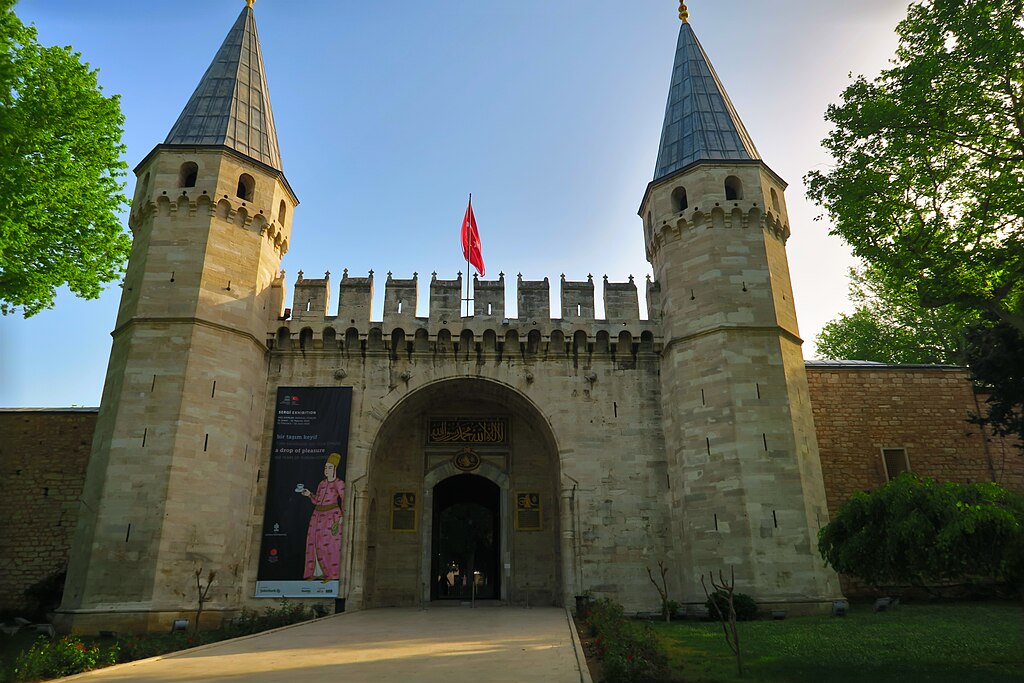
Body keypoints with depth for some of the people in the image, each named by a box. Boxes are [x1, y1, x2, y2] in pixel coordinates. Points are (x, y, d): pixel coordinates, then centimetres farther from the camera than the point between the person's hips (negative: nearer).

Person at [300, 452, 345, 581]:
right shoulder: (322, 483, 16)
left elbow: (344, 499, -12)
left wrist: (342, 516, -19)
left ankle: (331, 574, -6)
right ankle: (317, 573, 8)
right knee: (315, 543, 3)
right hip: (318, 515, 7)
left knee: (329, 543, -9)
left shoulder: (339, 483, -5)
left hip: (332, 515, -7)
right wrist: (309, 494, 1)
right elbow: (316, 501, 19)